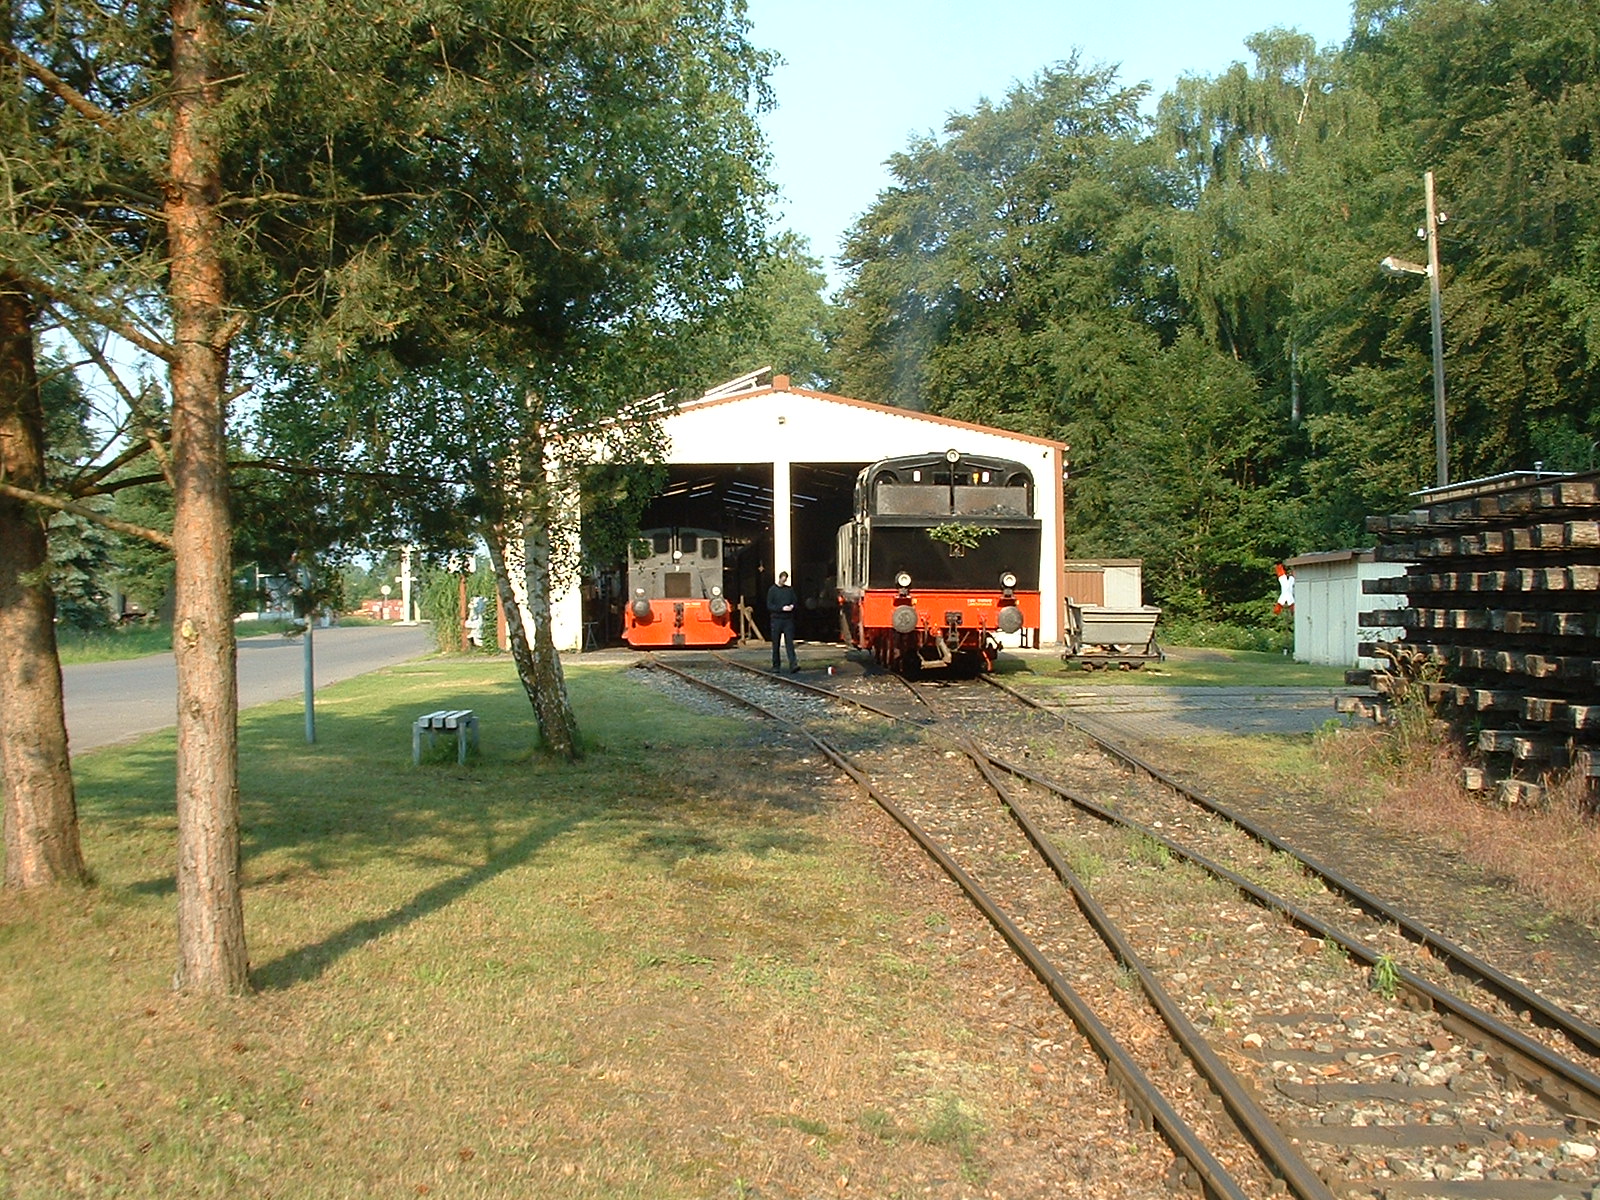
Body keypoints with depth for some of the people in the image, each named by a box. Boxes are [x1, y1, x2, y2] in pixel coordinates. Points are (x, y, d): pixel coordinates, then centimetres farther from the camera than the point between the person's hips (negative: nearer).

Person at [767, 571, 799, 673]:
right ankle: (775, 666, 14)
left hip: (788, 619, 2)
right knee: (776, 644, 5)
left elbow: (795, 601, 15)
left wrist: (792, 606, -8)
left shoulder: (790, 589, 10)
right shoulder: (772, 590, 0)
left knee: (789, 642, -7)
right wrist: (782, 608, -17)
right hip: (776, 619, -2)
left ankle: (793, 665, -15)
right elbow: (769, 606, -6)